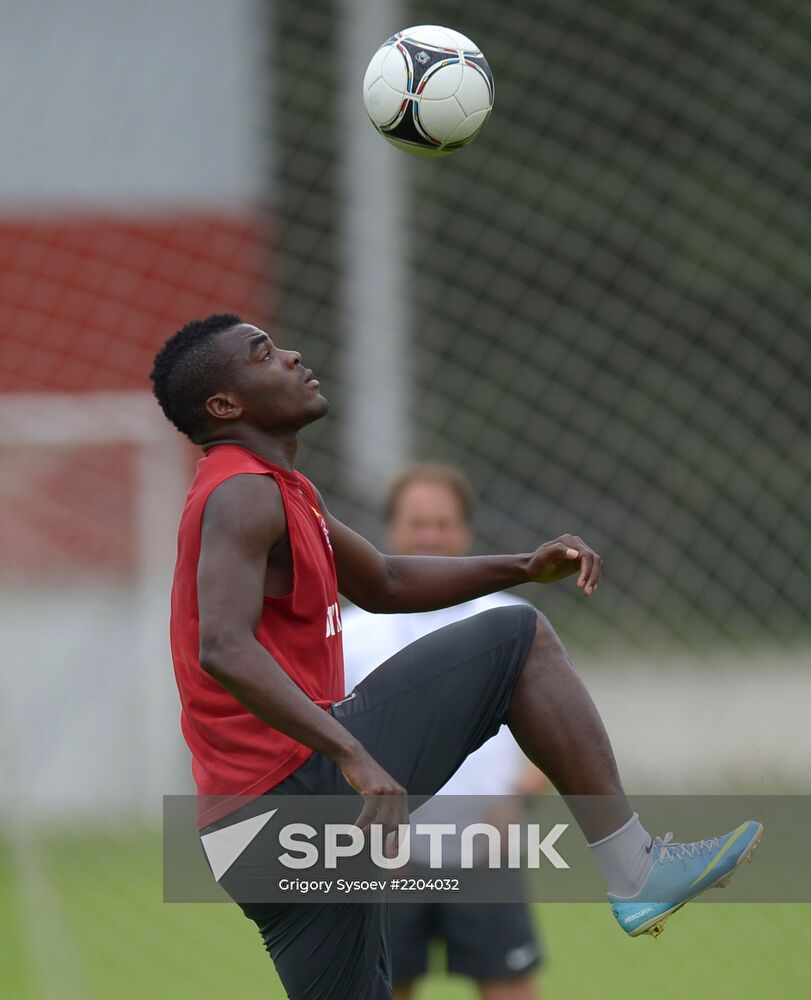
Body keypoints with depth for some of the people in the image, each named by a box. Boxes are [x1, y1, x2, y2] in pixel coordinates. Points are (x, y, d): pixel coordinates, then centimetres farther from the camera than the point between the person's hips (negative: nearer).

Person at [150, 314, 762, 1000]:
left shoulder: (283, 491, 23)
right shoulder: (242, 493, -10)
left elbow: (384, 584, 34)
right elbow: (225, 649, -26)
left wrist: (523, 568, 20)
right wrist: (355, 758, -34)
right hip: (299, 783, -10)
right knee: (520, 642, -5)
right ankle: (637, 872, -5)